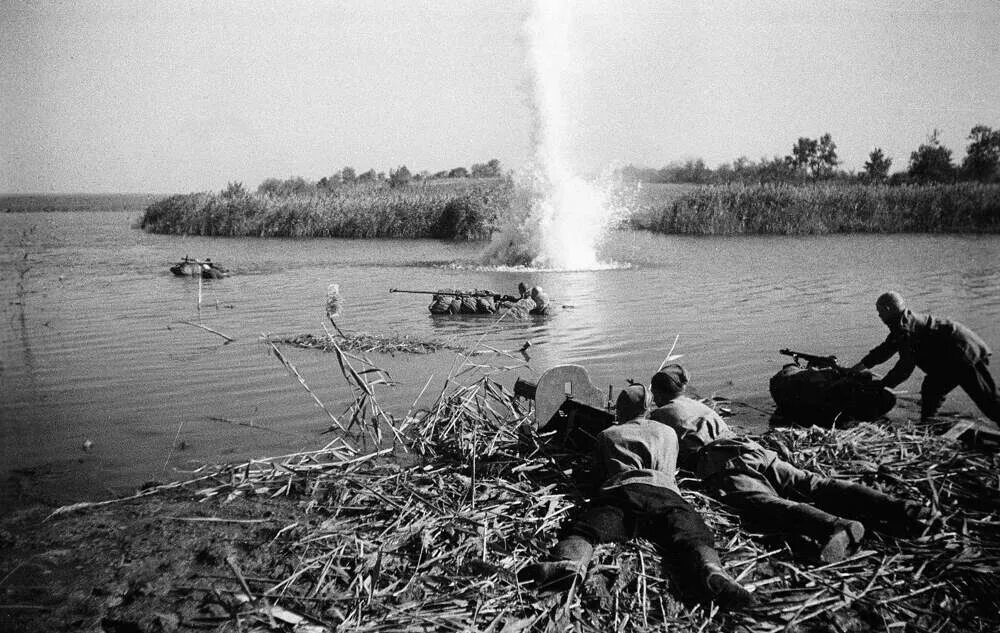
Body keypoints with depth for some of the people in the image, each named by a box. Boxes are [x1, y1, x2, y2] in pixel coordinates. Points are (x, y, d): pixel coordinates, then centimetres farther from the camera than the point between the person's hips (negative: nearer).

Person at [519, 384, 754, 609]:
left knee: (585, 529, -19)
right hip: (664, 491, 1)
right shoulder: (668, 432, 37)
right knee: (692, 535, -21)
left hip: (618, 489, 0)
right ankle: (712, 573, -57)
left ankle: (569, 562, -56)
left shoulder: (606, 435, 32)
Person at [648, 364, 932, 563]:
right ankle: (899, 509, -25)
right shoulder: (701, 406, 38)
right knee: (814, 485, -7)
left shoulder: (658, 416, 20)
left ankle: (834, 527, -58)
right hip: (752, 448, 6)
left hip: (719, 465, -6)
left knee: (763, 502, -31)